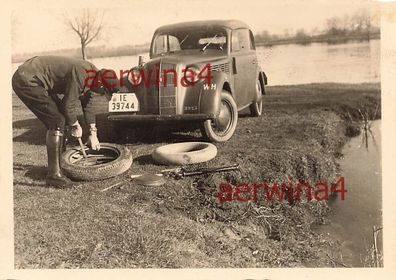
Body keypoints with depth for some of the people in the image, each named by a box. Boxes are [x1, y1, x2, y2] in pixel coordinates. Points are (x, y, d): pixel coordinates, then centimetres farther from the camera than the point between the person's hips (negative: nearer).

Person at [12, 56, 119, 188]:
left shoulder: (92, 73, 4)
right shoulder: (80, 75, -26)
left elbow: (89, 102, 15)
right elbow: (69, 105, -20)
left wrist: (93, 133, 17)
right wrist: (76, 125, -1)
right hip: (26, 81, -10)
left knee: (59, 117, 15)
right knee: (57, 121, -15)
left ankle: (59, 164, 28)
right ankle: (53, 175, -12)